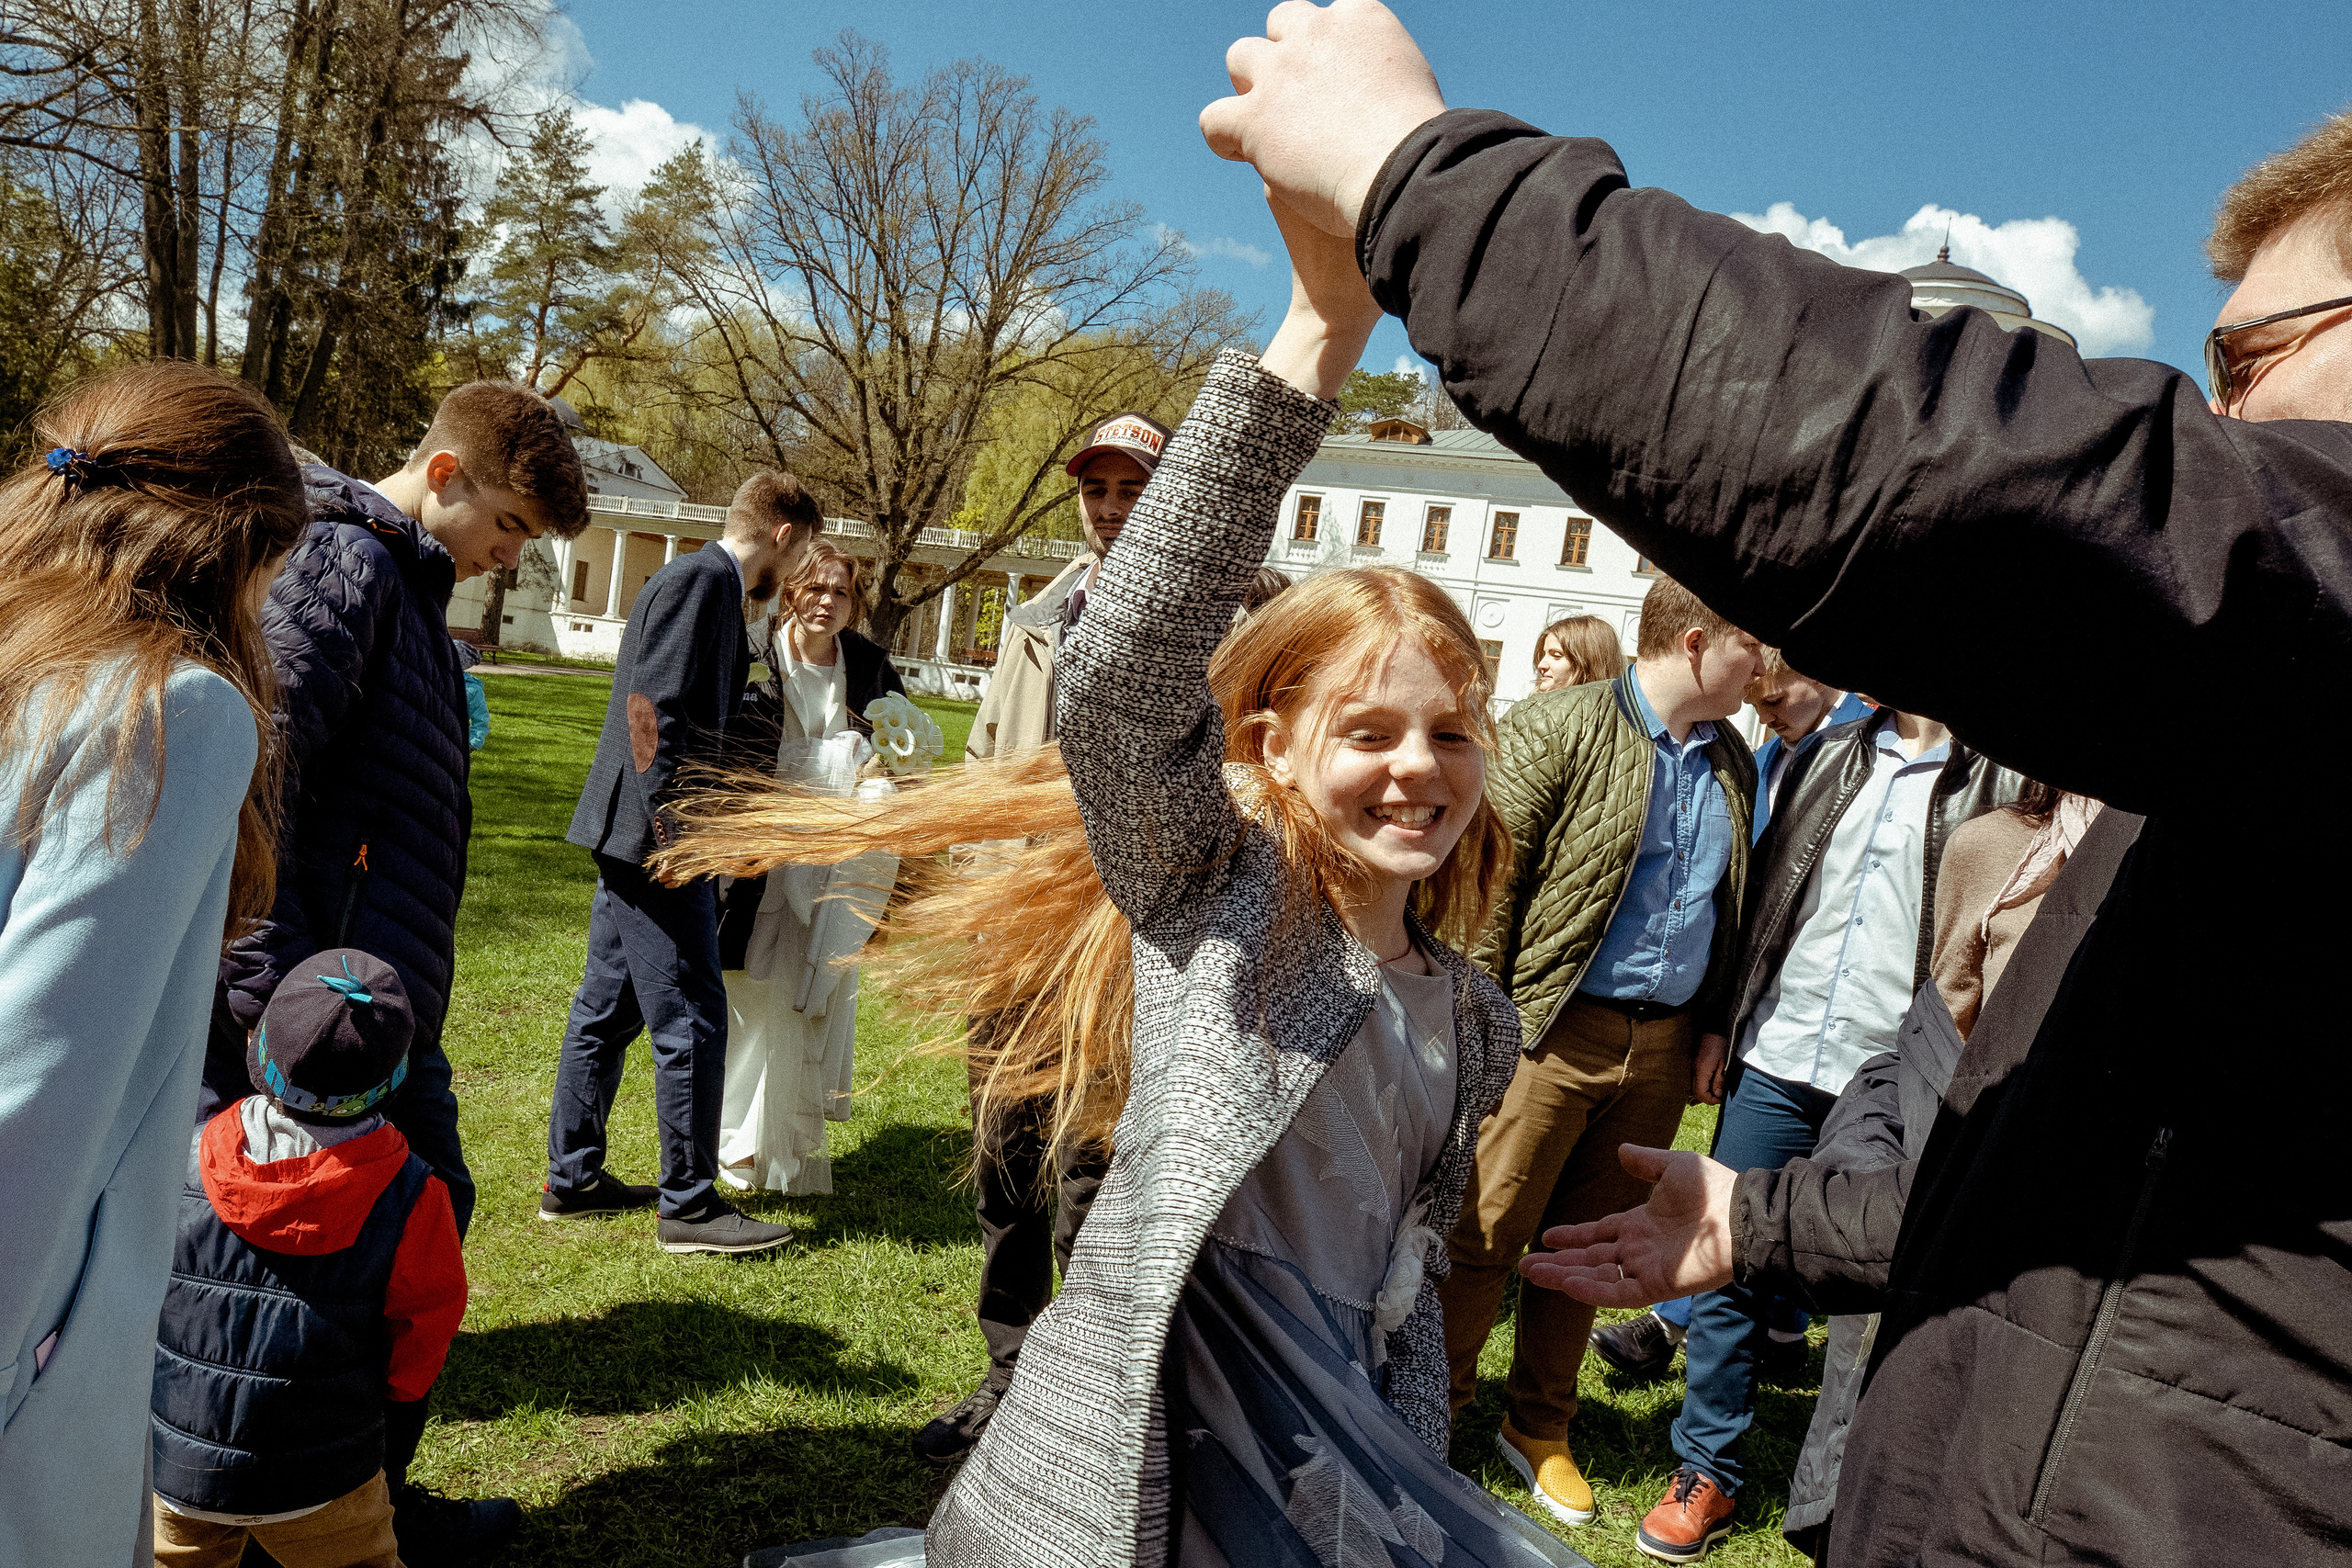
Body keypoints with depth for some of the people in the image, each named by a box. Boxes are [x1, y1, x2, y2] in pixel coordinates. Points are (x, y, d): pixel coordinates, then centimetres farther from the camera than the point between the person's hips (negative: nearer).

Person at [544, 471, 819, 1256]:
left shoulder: (705, 582, 18)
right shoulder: (702, 578, -12)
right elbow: (651, 706, -20)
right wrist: (669, 829, -22)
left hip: (635, 836, 10)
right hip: (652, 833, -10)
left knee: (609, 1009, 15)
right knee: (692, 1019, -4)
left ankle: (571, 1178, 26)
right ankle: (689, 1204, 5)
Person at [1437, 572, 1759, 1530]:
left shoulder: (1733, 760, 12)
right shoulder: (1559, 727, -8)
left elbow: (1730, 909, 18)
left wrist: (1710, 1028, 13)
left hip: (1663, 1046, 6)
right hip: (1556, 1027, -5)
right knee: (1483, 1236, 1)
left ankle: (1540, 1429, 31)